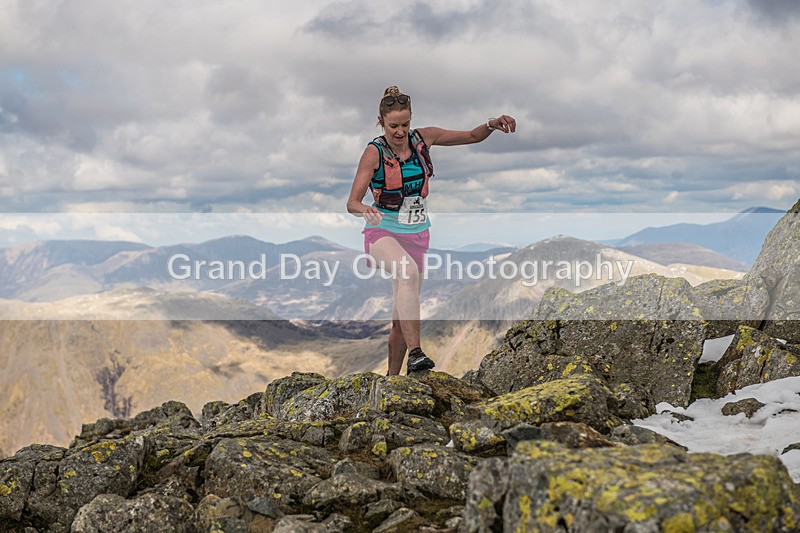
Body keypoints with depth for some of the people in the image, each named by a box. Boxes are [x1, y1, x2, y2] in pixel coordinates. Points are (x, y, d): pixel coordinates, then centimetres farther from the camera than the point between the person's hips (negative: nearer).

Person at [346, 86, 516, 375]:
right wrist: (365, 210, -41)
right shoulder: (374, 152, -12)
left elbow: (472, 136, 7)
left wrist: (492, 124, -13)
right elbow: (352, 202, -18)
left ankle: (392, 379, 22)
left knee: (401, 319, 7)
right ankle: (415, 353, -43)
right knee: (408, 271, -38)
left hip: (417, 235, 5)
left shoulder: (422, 138, -1)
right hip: (383, 231, -5)